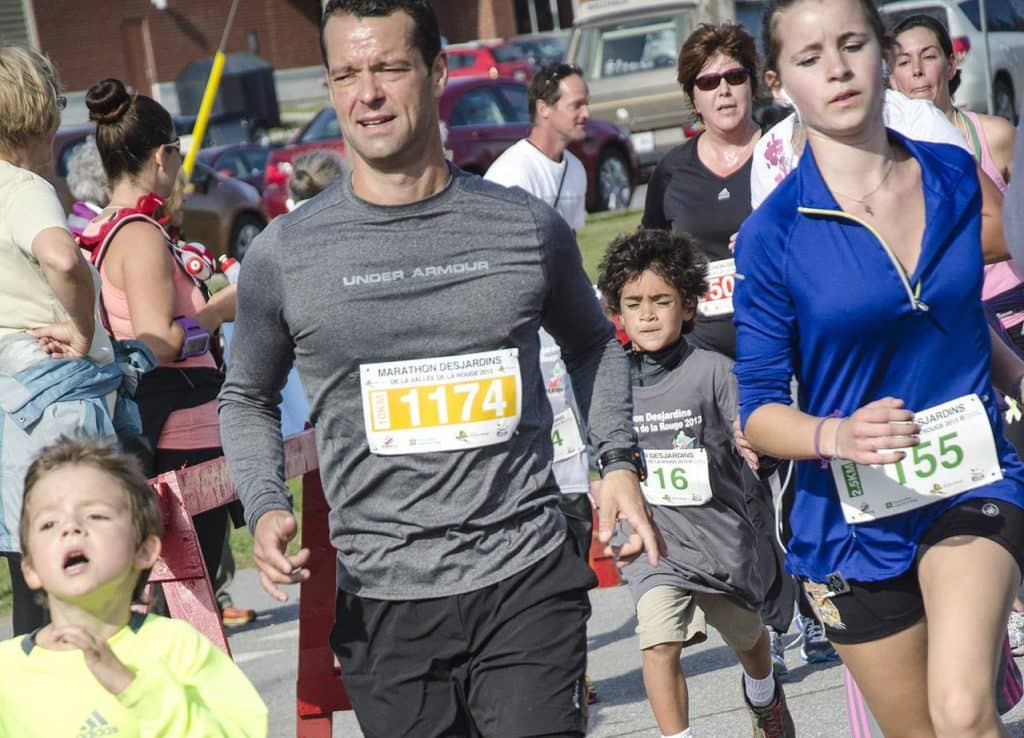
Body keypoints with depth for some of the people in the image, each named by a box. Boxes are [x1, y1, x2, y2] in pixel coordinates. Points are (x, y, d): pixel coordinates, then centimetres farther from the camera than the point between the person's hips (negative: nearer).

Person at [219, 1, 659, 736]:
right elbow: (247, 399, 15)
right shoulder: (284, 255, 1)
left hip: (527, 585, 0)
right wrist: (266, 510, -1)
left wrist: (619, 460, 8)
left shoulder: (528, 227, 4)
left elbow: (591, 343, 23)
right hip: (383, 606, 0)